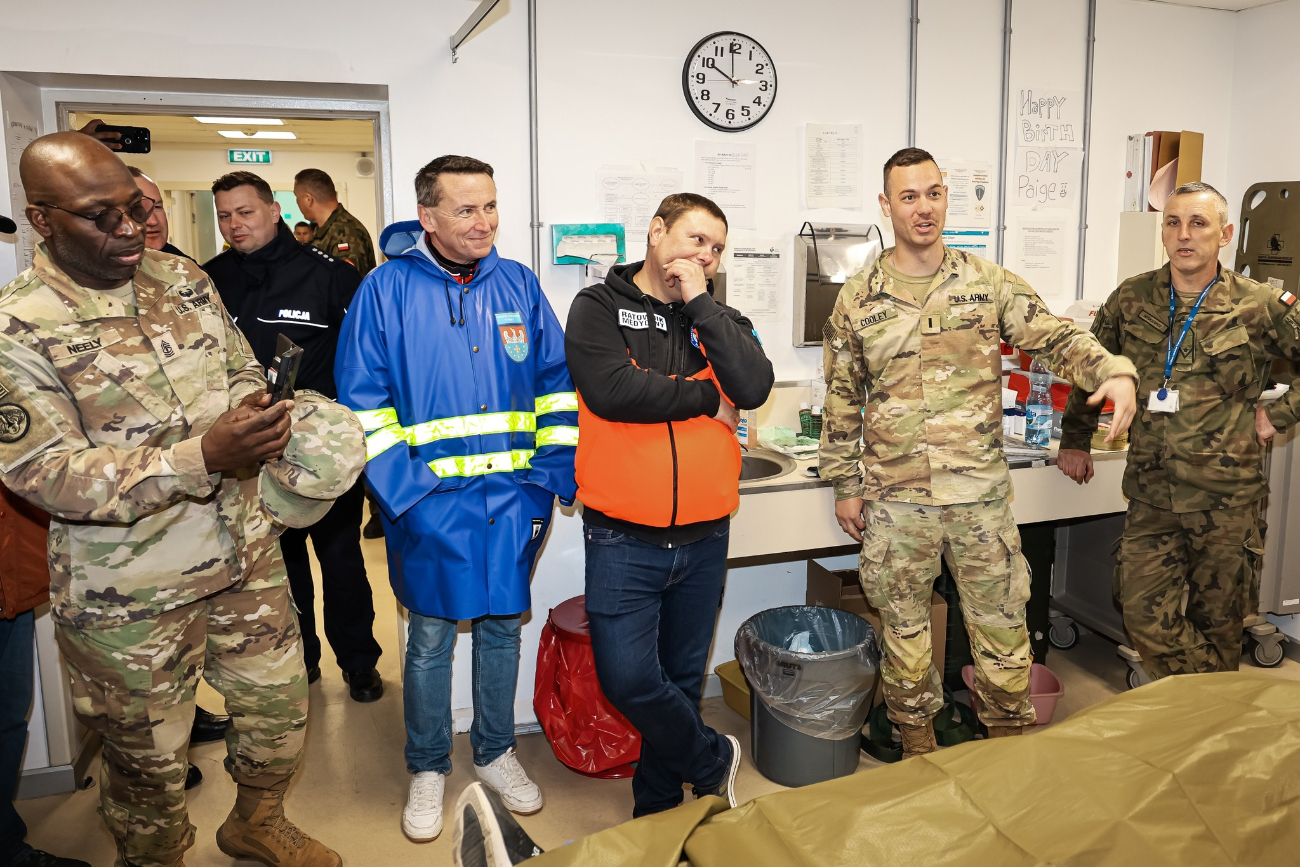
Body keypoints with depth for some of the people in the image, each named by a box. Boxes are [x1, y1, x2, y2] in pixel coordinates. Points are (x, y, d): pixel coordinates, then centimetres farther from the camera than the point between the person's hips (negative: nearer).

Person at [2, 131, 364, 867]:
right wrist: (201, 457, -32)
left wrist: (252, 408, -12)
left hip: (247, 557, 5)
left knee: (279, 707, 20)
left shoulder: (185, 279, 2)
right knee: (150, 758, 15)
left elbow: (242, 370, 12)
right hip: (129, 597, -5)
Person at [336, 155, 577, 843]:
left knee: (501, 626, 16)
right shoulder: (388, 288, -4)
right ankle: (427, 769, 30)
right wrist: (403, 491, -13)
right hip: (430, 502, -3)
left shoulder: (518, 284, 5)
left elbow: (556, 383, 7)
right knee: (430, 639, 9)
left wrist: (551, 479, 0)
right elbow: (364, 398, -7)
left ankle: (495, 752, 36)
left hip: (512, 499, 3)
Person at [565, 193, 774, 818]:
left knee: (681, 678, 14)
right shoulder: (600, 307, -1)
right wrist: (707, 400, -9)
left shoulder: (720, 319, 9)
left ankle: (658, 805, 35)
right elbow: (610, 391, -20)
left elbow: (754, 388, -11)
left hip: (704, 537, 4)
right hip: (624, 540, -3)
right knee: (628, 679, -7)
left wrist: (698, 302, -11)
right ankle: (713, 760, 22)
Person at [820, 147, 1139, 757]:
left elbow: (1057, 340, 3)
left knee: (1000, 621, 11)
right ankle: (918, 746, 32)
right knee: (903, 626, 13)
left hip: (981, 493, 0)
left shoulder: (990, 283, 2)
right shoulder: (857, 300, 1)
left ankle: (1010, 741, 32)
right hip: (895, 500, 0)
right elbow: (841, 400, 6)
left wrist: (1114, 370, -18)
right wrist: (845, 486, 5)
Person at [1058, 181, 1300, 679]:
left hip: (1227, 497, -2)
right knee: (1144, 615, 0)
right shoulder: (1131, 299, 2)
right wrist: (1075, 440, 14)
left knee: (1216, 621, 11)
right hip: (1151, 494, 2)